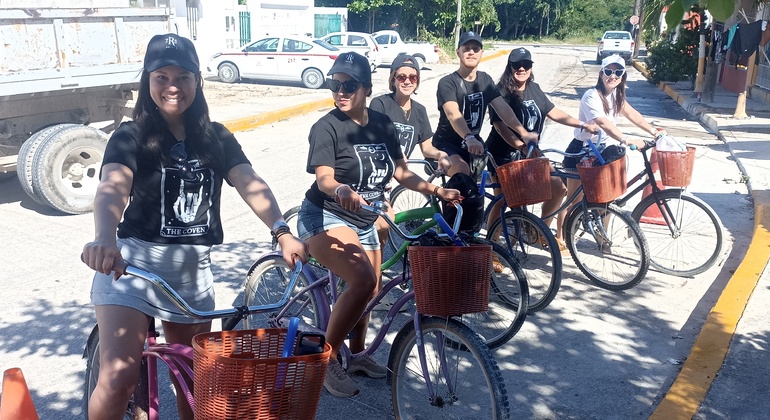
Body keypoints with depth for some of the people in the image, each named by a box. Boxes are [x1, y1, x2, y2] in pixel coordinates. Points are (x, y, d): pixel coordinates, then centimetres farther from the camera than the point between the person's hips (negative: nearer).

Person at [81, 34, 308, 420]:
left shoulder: (217, 138, 6)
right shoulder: (131, 137, -5)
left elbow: (250, 185, -9)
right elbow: (112, 188, -24)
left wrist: (282, 232, -27)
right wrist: (104, 238, -46)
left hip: (193, 270, 4)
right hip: (134, 261, -3)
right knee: (119, 379, -15)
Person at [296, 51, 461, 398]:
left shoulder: (382, 125, 2)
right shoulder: (327, 127, -15)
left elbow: (402, 172, 6)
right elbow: (324, 178, -28)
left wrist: (438, 191, -6)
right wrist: (342, 192, -50)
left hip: (363, 222, 7)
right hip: (325, 217, -7)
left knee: (370, 291, 15)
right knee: (363, 280, -28)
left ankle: (357, 355, 40)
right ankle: (327, 359, -12)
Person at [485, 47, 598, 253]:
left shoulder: (534, 89, 4)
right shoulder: (501, 92, -15)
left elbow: (554, 112, 9)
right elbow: (500, 126, -26)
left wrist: (583, 125, 3)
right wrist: (522, 146, -39)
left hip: (530, 153, 7)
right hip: (503, 155, -6)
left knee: (558, 188, 3)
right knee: (502, 202, -4)